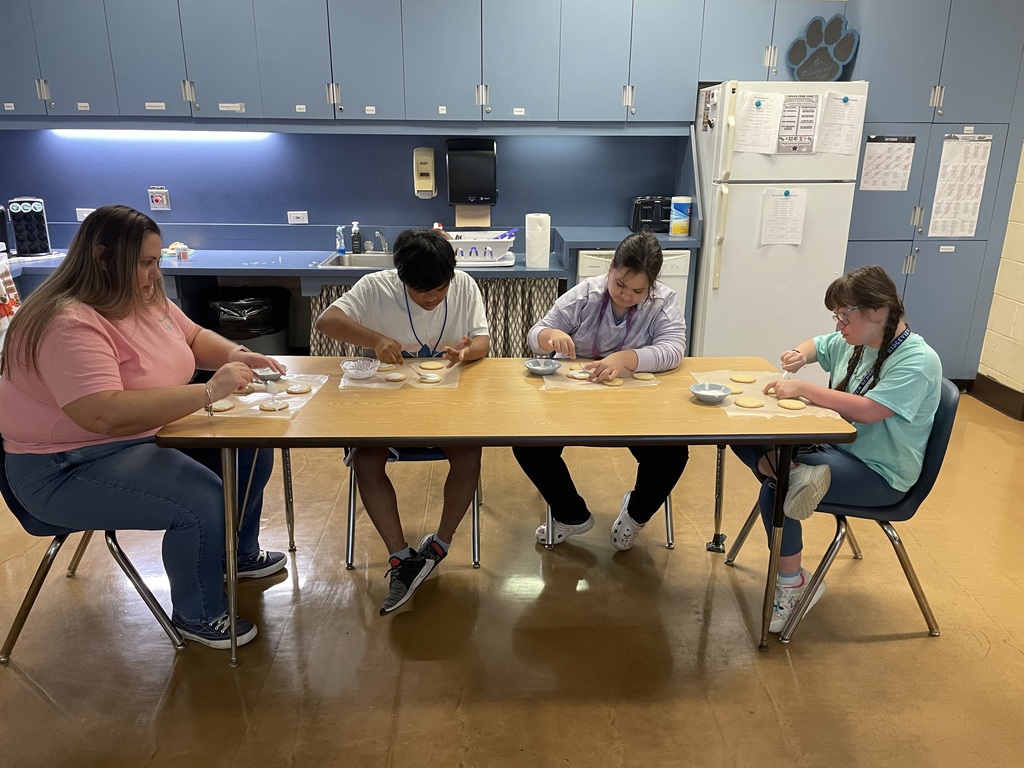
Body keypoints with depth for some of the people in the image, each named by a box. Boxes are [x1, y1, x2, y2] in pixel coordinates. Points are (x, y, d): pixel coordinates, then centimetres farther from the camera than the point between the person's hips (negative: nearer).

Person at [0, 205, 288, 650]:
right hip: (69, 467, -9)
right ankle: (197, 614, 2)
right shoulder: (70, 325, -27)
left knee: (251, 450, 5)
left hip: (148, 435, 10)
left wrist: (234, 356, -6)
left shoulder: (146, 300, 2)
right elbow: (106, 416, -38)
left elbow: (195, 337, 16)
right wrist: (210, 391, -36)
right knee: (204, 502, -26)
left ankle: (240, 553, 29)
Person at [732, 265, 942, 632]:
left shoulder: (918, 361, -18)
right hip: (834, 446, 8)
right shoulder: (853, 341, 3)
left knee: (776, 488, -27)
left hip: (879, 473, -8)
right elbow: (814, 345, 24)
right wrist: (799, 355, -1)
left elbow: (868, 410, -31)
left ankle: (792, 584, -10)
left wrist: (803, 388, -28)